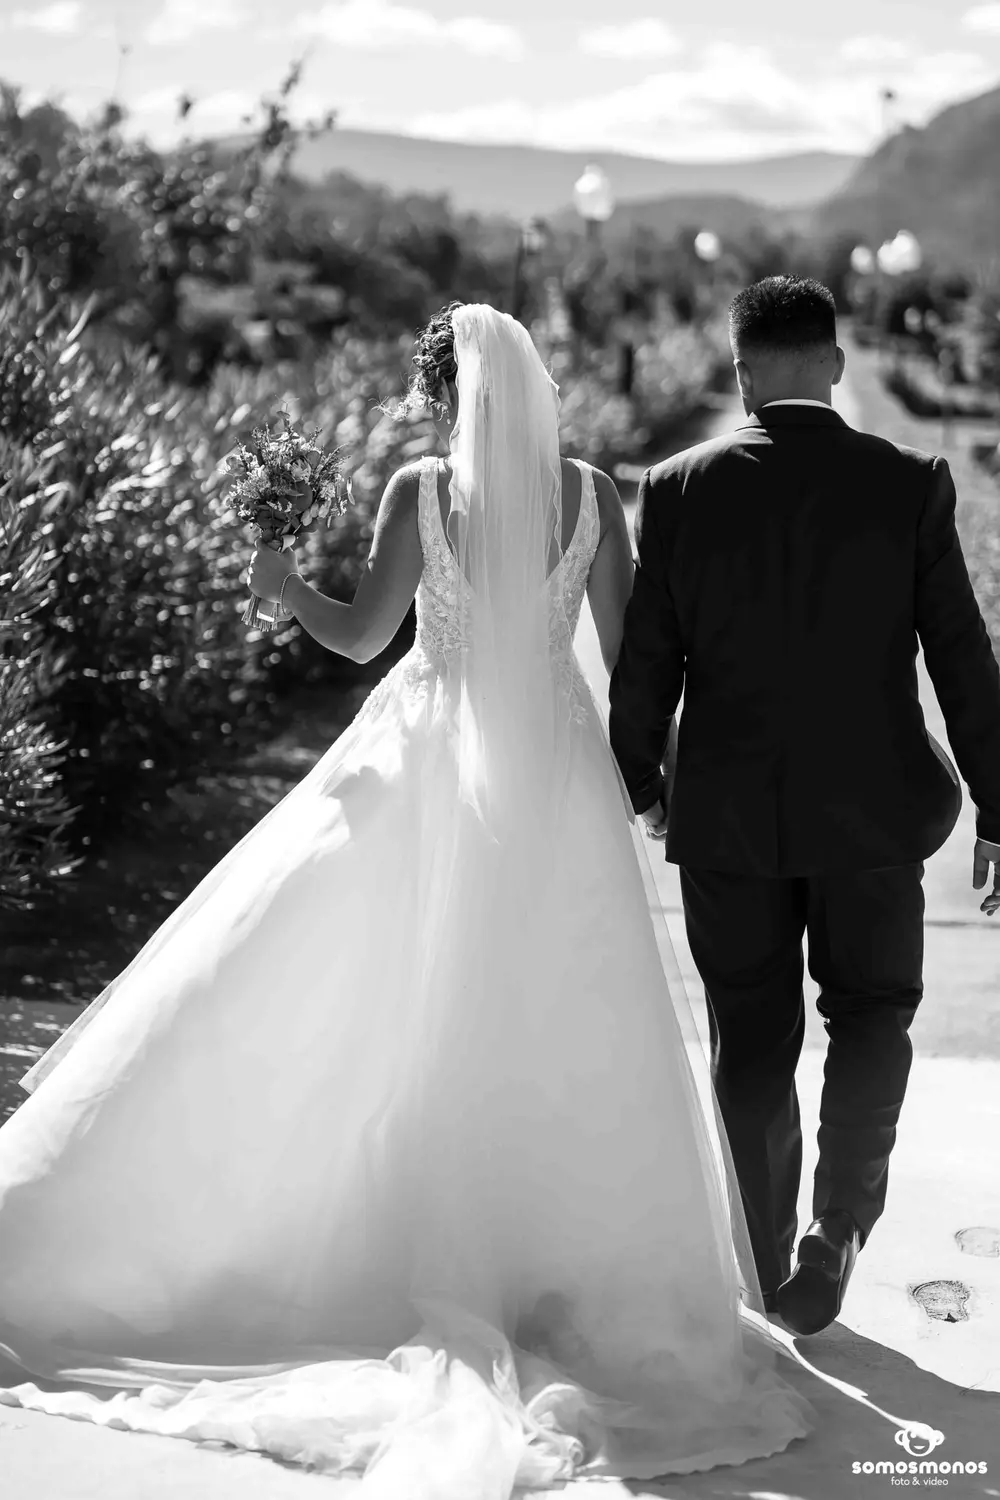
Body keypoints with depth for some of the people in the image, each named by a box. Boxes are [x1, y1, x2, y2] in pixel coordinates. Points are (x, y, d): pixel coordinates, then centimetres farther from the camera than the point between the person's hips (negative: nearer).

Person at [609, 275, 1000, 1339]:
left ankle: (764, 1276, 21)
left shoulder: (677, 490, -5)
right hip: (871, 811, -1)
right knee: (870, 1012, 19)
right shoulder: (911, 484, -6)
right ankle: (838, 1228, 4)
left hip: (727, 813, 1)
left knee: (752, 1041, 13)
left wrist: (642, 784, 16)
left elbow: (644, 665, 0)